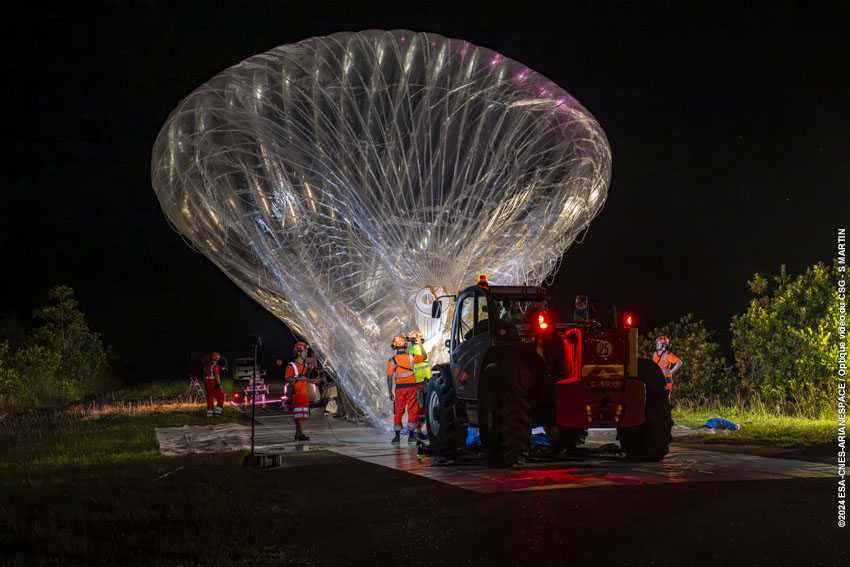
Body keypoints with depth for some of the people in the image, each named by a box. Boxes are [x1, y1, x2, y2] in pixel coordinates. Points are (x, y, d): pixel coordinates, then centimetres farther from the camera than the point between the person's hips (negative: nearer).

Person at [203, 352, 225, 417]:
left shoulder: (206, 365, 10)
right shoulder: (215, 366, -16)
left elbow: (204, 376, 16)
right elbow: (217, 376, -21)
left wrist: (205, 384, 23)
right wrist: (220, 385, -16)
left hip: (208, 385, 7)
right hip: (215, 385, -7)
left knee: (209, 399, 10)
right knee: (221, 397, 7)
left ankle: (209, 413, 9)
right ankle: (218, 411, 1)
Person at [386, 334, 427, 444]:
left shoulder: (391, 361, -3)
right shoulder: (411, 358, -3)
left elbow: (389, 378, -3)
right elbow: (424, 357, 16)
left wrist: (390, 392, 5)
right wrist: (420, 344, 27)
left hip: (399, 389, 1)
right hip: (411, 387, -1)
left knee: (398, 413, 8)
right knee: (412, 412, 4)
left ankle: (397, 437, 9)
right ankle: (411, 436, 2)